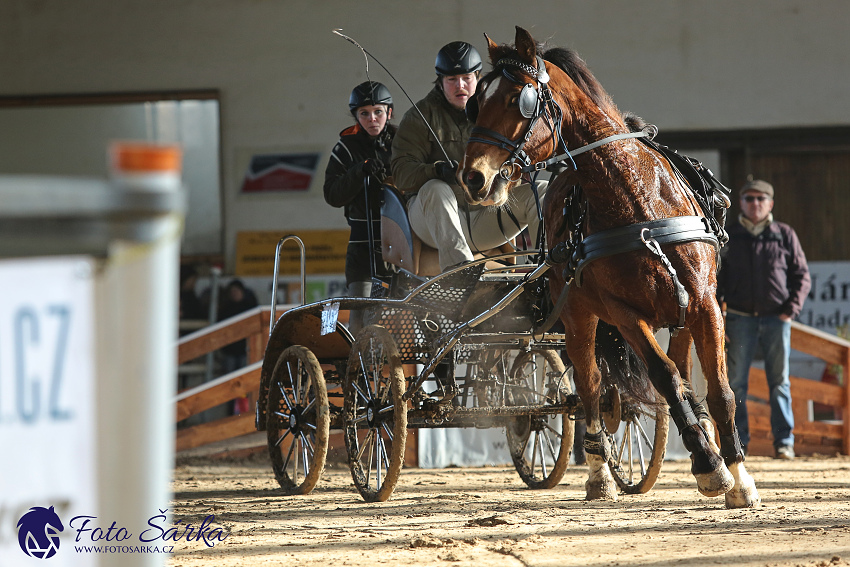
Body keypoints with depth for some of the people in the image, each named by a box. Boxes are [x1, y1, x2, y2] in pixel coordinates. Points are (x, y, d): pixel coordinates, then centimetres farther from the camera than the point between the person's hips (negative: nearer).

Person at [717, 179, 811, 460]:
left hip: (776, 318, 0)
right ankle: (738, 442, 1)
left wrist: (791, 308, -5)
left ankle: (784, 441, 4)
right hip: (740, 318, 0)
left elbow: (802, 276, 9)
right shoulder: (728, 237, 10)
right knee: (736, 382, -4)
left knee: (779, 381, 1)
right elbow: (716, 279, 12)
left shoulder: (784, 235, 9)